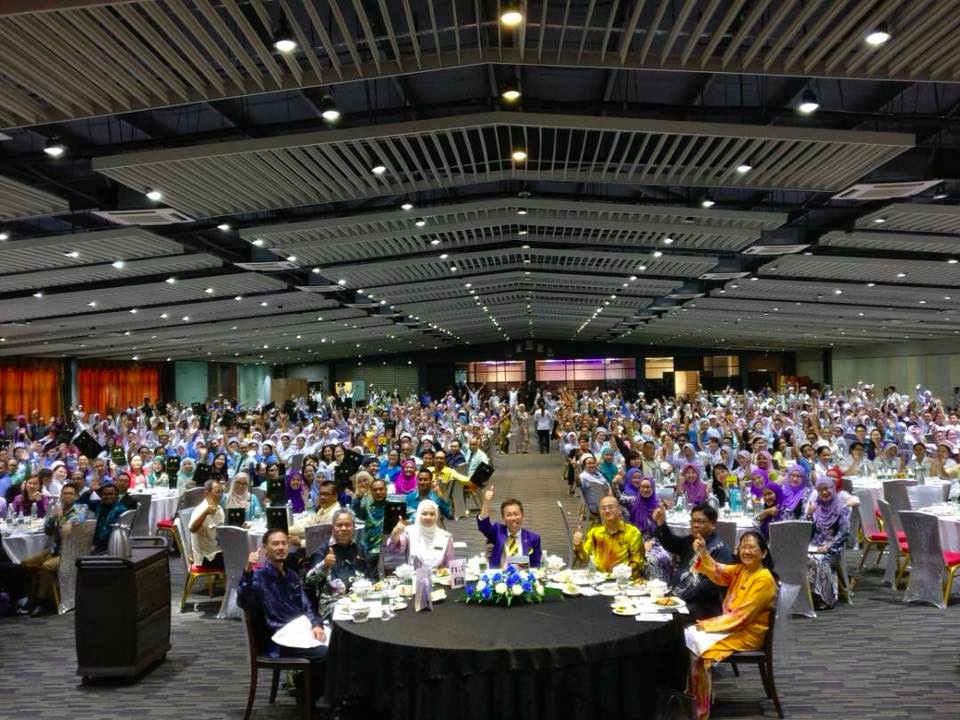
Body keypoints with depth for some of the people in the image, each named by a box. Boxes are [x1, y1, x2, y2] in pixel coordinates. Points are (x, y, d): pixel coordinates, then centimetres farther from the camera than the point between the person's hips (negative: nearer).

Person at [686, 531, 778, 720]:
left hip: (749, 633, -8)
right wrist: (702, 553, -32)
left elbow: (743, 615, -21)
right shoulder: (740, 569, 6)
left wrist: (708, 625, -18)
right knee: (688, 635, -4)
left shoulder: (764, 579, -18)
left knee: (697, 644, -18)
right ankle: (687, 694, 7)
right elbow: (718, 573, -13)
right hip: (732, 625, 8)